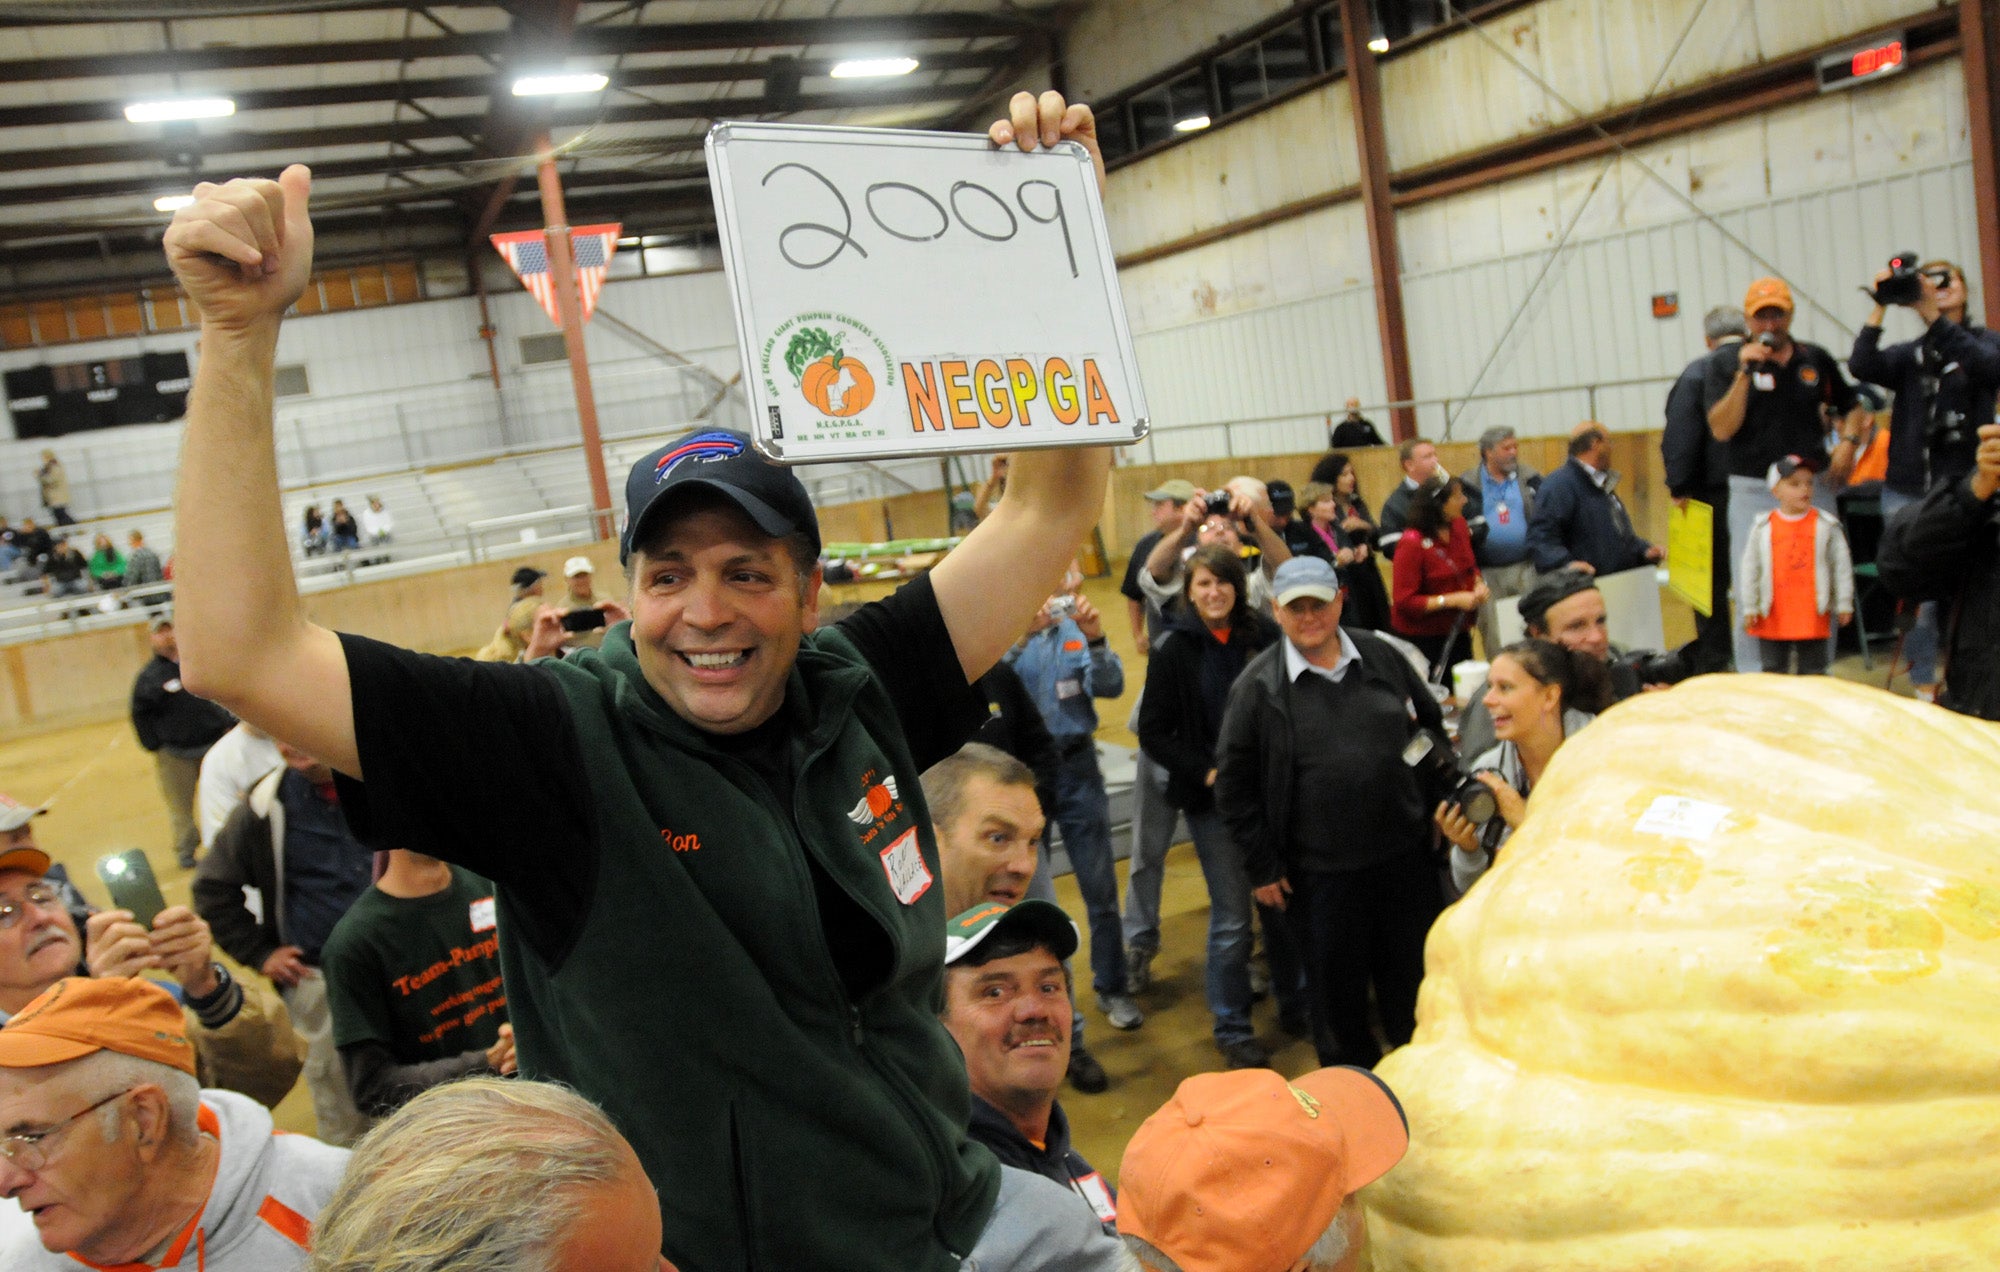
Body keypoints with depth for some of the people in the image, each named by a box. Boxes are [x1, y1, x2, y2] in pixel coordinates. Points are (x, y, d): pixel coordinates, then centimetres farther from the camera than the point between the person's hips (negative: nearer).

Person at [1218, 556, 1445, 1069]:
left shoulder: (1382, 657, 1)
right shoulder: (1259, 685, -7)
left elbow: (1432, 725, 16)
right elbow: (1233, 785, -4)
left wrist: (1432, 810, 12)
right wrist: (1262, 867, -5)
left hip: (1405, 854, 3)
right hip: (1320, 873, -3)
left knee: (1414, 976, 16)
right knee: (1336, 989, 11)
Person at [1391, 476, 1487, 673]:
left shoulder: (1459, 525, 0)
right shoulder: (1412, 544, -20)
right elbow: (1404, 601, -19)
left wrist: (1479, 584, -2)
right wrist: (1452, 600, -23)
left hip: (1457, 632, 7)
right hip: (1422, 637, -6)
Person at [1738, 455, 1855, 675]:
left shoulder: (1826, 525, 0)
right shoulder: (1763, 527, -1)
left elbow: (1841, 566, 5)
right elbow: (1749, 568, 4)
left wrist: (1844, 604, 4)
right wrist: (1750, 607, 3)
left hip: (1813, 616, 0)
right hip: (1773, 616, 0)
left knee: (1812, 670, 8)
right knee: (1773, 668, 11)